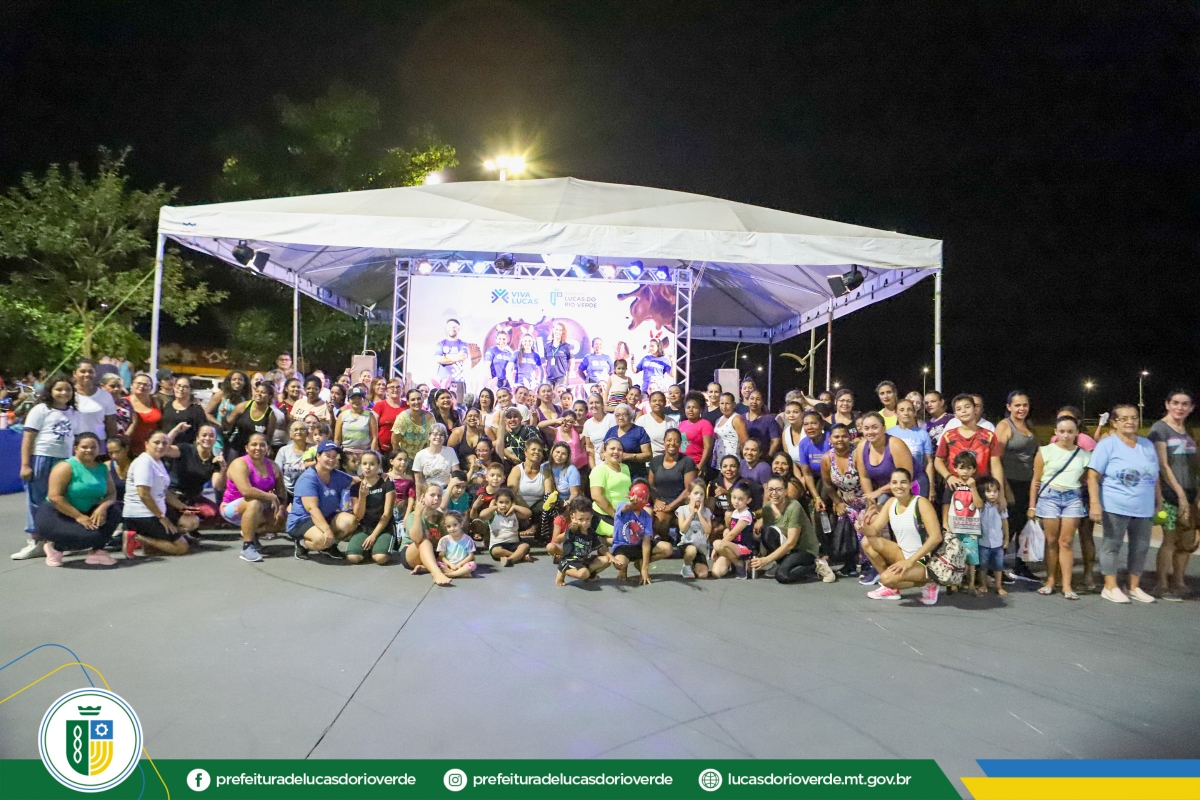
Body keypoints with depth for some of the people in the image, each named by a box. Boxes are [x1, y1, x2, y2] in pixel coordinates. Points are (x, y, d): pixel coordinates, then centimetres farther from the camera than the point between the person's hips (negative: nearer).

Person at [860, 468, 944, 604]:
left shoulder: (921, 503, -15)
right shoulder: (891, 502, 4)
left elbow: (936, 537, -23)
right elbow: (874, 530, 0)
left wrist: (910, 561, -25)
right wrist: (863, 528, -26)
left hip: (925, 561, -7)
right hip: (903, 555, 7)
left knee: (887, 578, -28)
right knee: (868, 542, -8)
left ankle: (928, 583, -1)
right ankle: (891, 588, 3)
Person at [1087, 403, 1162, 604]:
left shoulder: (1148, 445, 11)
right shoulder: (1107, 444, -7)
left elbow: (1154, 476, 18)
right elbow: (1093, 476, -11)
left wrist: (1159, 501, 16)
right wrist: (1094, 503, -18)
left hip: (1144, 509, 6)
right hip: (1115, 507, -6)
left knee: (1140, 548, 11)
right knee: (1111, 546, 1)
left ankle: (1134, 587, 23)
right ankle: (1110, 587, 8)